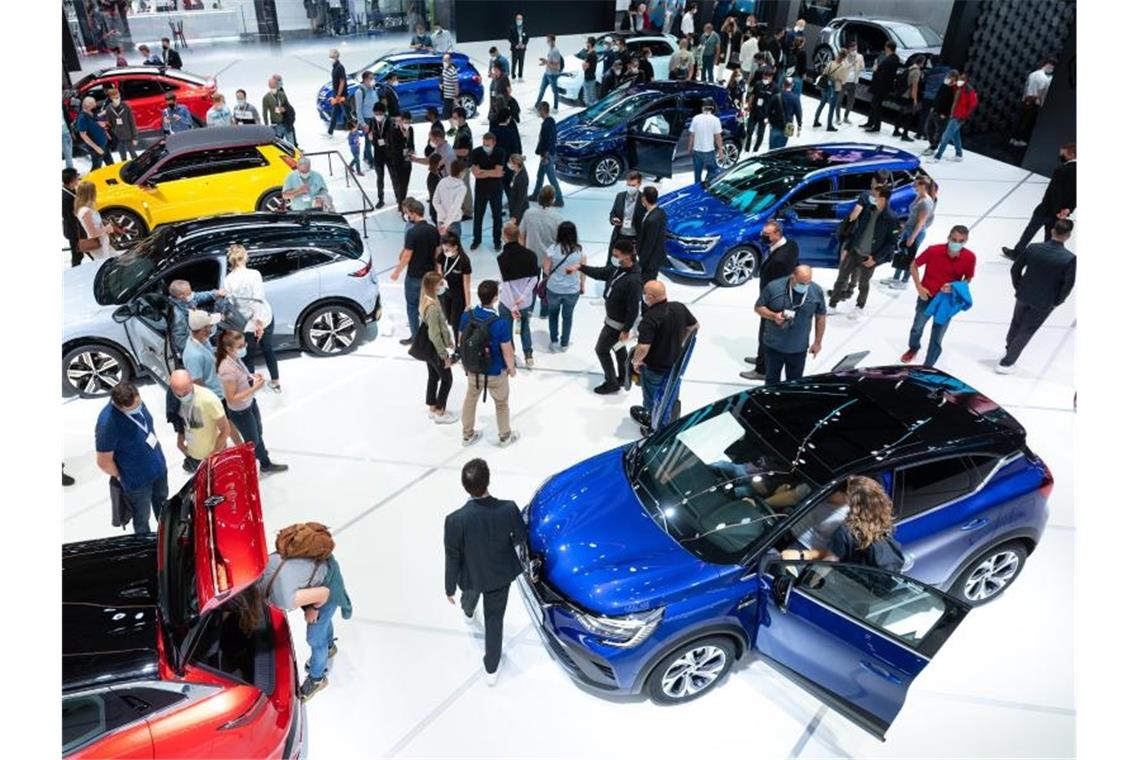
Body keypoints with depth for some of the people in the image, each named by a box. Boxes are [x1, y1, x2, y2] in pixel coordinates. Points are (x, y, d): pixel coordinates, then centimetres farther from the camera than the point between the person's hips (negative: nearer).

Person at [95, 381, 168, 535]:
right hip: (137, 480, -6)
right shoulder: (107, 424, -36)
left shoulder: (135, 401, -15)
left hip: (158, 467, 6)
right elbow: (104, 462, -23)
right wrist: (121, 478, -7)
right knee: (142, 518, 20)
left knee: (162, 504, 31)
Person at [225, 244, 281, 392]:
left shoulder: (229, 279, -10)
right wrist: (259, 322, -19)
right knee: (268, 350, 21)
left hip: (244, 324, 0)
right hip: (264, 319, 0)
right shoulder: (254, 274, -15)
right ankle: (276, 382, 33)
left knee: (247, 356, 16)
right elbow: (258, 300, -20)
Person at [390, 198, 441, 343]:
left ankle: (415, 337, 12)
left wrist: (397, 272, -4)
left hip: (414, 276, -6)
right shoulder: (434, 230, -1)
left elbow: (407, 256, -17)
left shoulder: (412, 232, -20)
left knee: (412, 306, 7)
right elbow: (437, 252, 7)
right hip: (430, 274, 6)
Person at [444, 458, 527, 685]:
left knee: (470, 594, 37)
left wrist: (450, 588, -2)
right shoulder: (508, 509, -31)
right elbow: (522, 539, -11)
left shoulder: (455, 520, -36)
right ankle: (491, 668, 38)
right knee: (495, 619, 22)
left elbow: (452, 559, -20)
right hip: (501, 574, 0)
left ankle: (468, 613, 72)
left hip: (471, 575, 1)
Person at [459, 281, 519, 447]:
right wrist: (512, 369, -1)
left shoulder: (466, 316, -17)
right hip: (495, 373, -4)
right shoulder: (501, 324, -32)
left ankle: (468, 435, 45)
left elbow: (461, 341, -2)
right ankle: (505, 436, 43)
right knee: (502, 403, 22)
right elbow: (507, 352, -21)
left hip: (472, 369, 4)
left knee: (470, 399, 27)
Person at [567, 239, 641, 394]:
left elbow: (633, 308, -28)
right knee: (618, 348, 23)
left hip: (619, 324, -9)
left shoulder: (633, 280, -33)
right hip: (612, 318, 9)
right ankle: (623, 378, 42)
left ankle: (611, 383, 22)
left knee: (601, 349, 6)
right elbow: (600, 273, 8)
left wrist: (626, 330, -23)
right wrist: (580, 267, -4)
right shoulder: (617, 268, -7)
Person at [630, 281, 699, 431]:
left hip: (654, 366, -6)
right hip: (675, 361, 7)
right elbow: (694, 326, 6)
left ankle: (651, 425, 36)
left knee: (651, 398, 18)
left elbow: (643, 348, -36)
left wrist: (636, 361, -16)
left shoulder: (650, 318, -32)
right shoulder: (679, 307, -10)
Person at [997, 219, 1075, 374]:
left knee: (1016, 324, 25)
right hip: (1044, 303, -2)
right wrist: (1056, 302, 0)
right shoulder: (1070, 259, -21)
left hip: (1023, 295, 3)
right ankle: (1006, 363, 14)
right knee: (1026, 332, 12)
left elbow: (1015, 270, -5)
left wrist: (1019, 288, 10)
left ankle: (1009, 351, 46)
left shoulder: (1032, 248, -13)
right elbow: (1068, 286, -17)